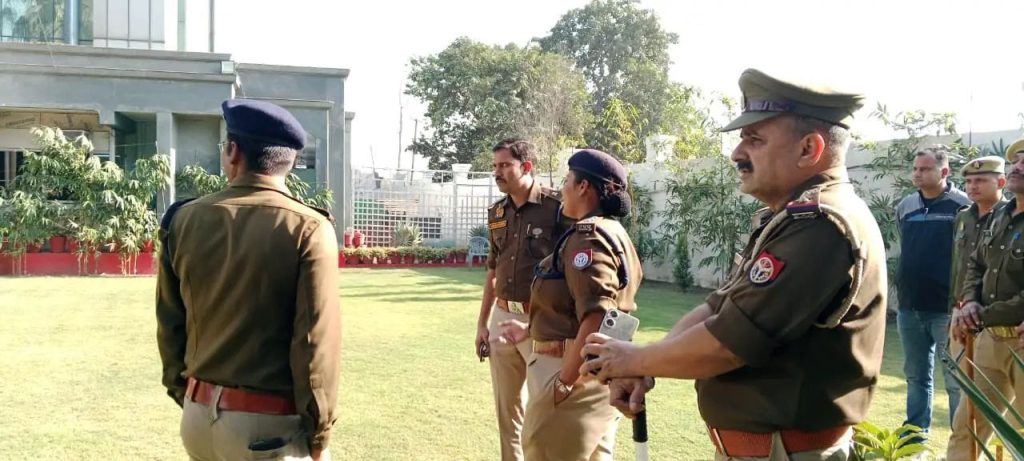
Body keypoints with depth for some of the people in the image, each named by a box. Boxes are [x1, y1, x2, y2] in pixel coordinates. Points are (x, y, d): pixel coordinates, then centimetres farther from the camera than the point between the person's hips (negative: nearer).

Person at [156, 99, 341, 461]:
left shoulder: (185, 220, 1)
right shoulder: (307, 229, -14)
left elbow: (170, 322, 9)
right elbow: (316, 341, -15)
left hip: (199, 415, 5)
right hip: (271, 424, -5)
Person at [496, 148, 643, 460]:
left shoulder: (588, 236, -17)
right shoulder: (611, 233, 15)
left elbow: (596, 318, -28)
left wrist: (565, 382, -23)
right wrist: (531, 331, 23)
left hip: (576, 373, -10)